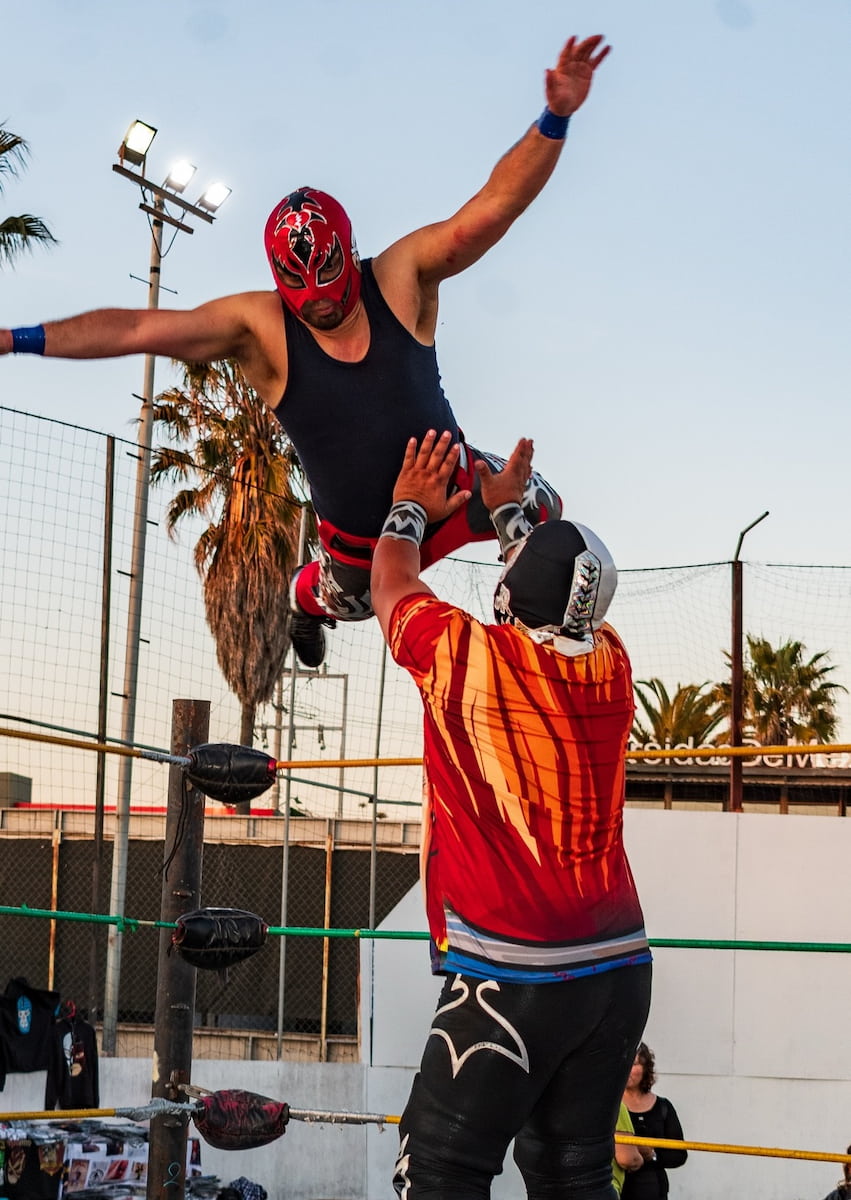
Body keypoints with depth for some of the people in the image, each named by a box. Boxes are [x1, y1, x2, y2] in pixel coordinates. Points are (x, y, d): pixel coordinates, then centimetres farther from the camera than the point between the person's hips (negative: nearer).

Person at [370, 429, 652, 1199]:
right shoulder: (610, 664, 4)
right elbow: (557, 601, 28)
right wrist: (508, 510, 40)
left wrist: (411, 508, 30)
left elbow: (391, 588, 13)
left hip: (514, 975, -6)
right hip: (619, 967, 6)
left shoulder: (467, 654, -9)